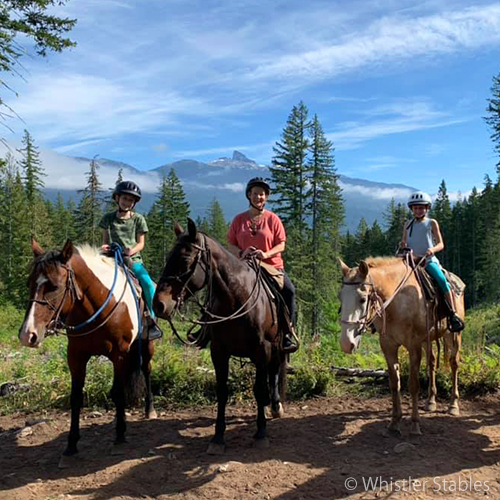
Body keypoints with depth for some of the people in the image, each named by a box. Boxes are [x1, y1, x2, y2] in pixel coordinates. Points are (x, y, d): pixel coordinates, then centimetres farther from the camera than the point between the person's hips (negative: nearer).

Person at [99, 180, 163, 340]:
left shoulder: (138, 219, 7)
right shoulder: (108, 218, 11)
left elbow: (141, 243, 5)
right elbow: (105, 240, 13)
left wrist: (132, 250, -16)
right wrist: (104, 247, -10)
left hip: (133, 259, -1)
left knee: (147, 282, -26)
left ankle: (152, 322, -13)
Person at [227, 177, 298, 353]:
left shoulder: (273, 219, 5)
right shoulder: (239, 220, 8)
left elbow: (281, 245, 1)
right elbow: (230, 245, 7)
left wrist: (266, 254, -19)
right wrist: (241, 253, -15)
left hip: (273, 267, -1)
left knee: (289, 290, -27)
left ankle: (288, 334, -18)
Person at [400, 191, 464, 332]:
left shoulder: (432, 223, 5)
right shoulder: (408, 224, 12)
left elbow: (441, 244, 1)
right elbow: (403, 244, 16)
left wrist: (433, 249, -21)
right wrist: (403, 245, -9)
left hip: (429, 260, -3)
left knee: (443, 281, -26)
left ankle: (453, 314, -20)